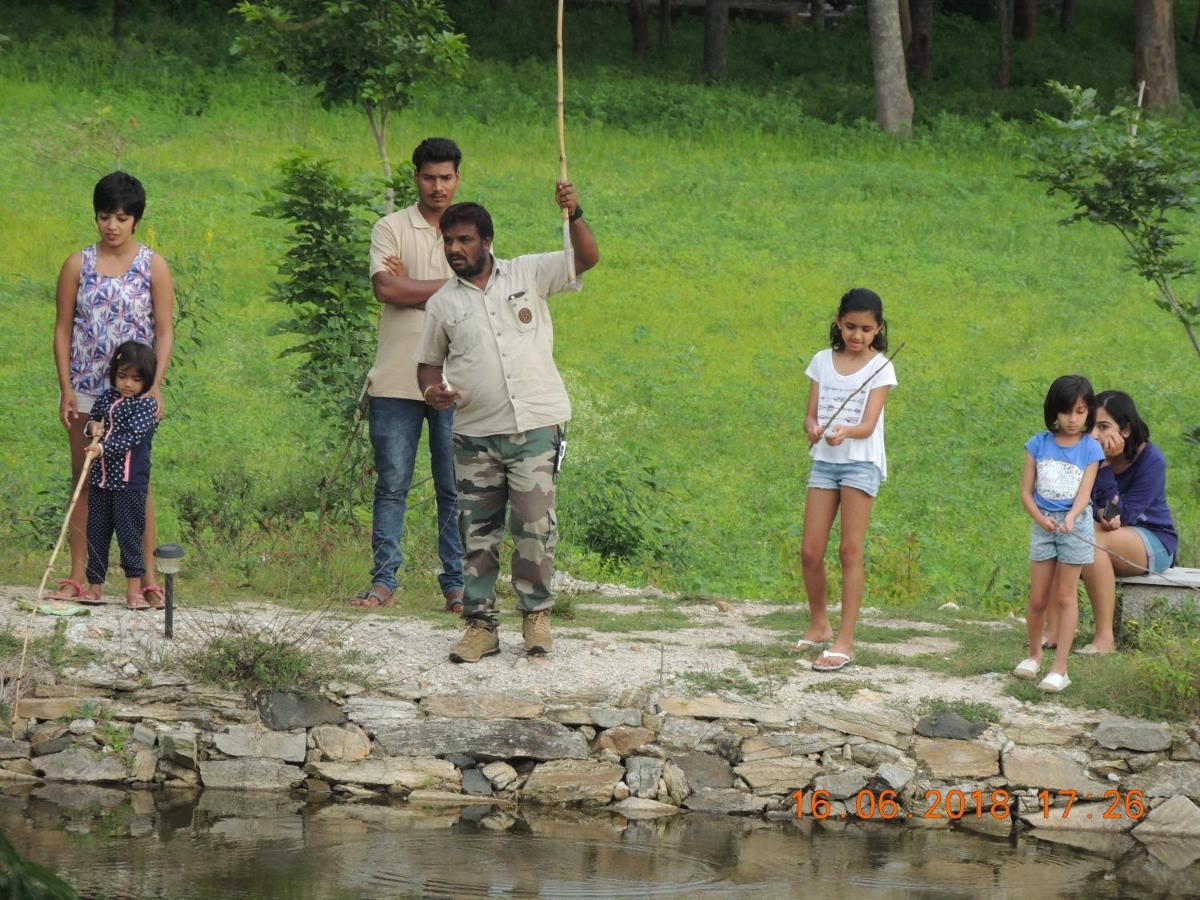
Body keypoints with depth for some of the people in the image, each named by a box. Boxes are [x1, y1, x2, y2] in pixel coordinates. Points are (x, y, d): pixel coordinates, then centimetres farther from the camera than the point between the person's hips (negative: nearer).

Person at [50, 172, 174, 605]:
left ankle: (146, 577, 0)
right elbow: (63, 328, 4)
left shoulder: (153, 267, 0)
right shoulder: (78, 265, 4)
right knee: (84, 483, 5)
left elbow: (165, 331, -2)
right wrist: (65, 387, -3)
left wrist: (155, 385, -13)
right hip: (86, 390, 2)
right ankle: (78, 577, 7)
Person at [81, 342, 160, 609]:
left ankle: (134, 589, 0)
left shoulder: (146, 405, -9)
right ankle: (95, 587, 17)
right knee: (96, 533, 9)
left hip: (130, 481, -6)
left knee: (129, 533, -4)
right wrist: (92, 426, 1)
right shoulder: (107, 398, 9)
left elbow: (131, 437, -20)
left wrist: (103, 448, -30)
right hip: (100, 479, 6)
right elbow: (93, 415, 25)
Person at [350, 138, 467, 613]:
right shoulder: (391, 228, 5)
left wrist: (411, 287, -7)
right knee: (391, 485, 1)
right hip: (396, 379, -1)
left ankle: (456, 584, 7)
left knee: (455, 489, 2)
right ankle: (383, 581, 6)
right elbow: (386, 288, -11)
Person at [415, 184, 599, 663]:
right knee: (477, 531, 2)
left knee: (535, 525, -4)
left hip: (536, 427, -2)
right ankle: (480, 623, 8)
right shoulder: (442, 303, 9)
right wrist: (432, 390, -4)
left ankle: (536, 615, 9)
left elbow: (587, 259, -1)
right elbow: (429, 362, 18)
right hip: (476, 435, 2)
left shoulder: (528, 274, 5)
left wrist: (574, 215, -18)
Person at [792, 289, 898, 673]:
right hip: (823, 461, 4)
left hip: (861, 463, -4)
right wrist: (812, 428, -19)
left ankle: (844, 641, -6)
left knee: (850, 551, -6)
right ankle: (819, 625, 24)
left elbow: (868, 424, -14)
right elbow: (811, 414, 5)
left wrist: (845, 432, -36)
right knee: (810, 552, 2)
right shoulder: (823, 361, 8)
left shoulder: (880, 367, -4)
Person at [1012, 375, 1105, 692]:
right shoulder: (1039, 444, 0)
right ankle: (1034, 655, 29)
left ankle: (1059, 669, -1)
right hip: (1043, 525, 2)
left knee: (1065, 597, -1)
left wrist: (1070, 519, -31)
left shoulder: (1090, 448, -4)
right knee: (1038, 599, 7)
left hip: (1075, 526, -2)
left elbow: (1084, 492, -13)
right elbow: (1026, 492, 0)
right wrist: (1041, 519, -17)